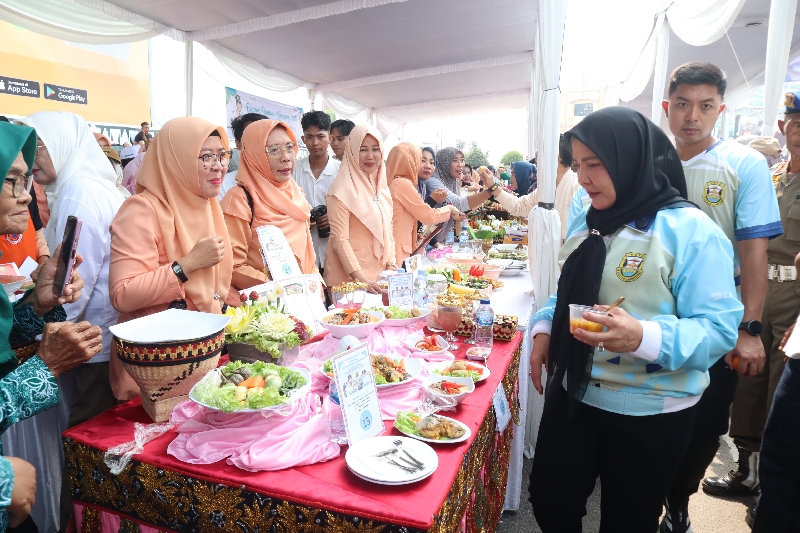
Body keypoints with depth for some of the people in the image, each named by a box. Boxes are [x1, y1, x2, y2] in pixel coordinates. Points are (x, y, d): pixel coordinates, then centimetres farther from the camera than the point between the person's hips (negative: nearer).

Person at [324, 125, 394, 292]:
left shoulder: (382, 187, 8)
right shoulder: (342, 190, -12)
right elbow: (340, 240, -16)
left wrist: (391, 265, 1)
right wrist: (361, 280, -21)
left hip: (379, 272, 6)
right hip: (349, 277, -6)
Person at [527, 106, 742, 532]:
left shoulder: (691, 230, -16)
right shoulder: (589, 221, 5)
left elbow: (718, 328, -19)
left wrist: (644, 338, -37)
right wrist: (545, 328, -3)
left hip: (649, 412, -5)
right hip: (573, 394, 5)